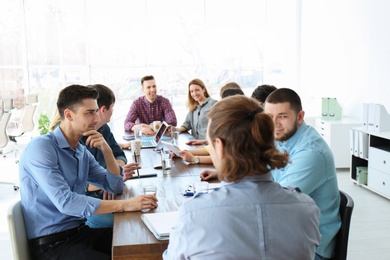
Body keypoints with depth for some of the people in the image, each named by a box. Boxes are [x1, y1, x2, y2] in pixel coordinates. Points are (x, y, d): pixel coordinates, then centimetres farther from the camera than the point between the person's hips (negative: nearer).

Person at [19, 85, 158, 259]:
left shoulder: (82, 151, 7)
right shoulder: (40, 147, -17)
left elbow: (115, 187, 10)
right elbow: (65, 202, -28)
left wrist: (106, 151, -7)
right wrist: (125, 205, -26)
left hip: (80, 231, 8)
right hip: (52, 243, -7)